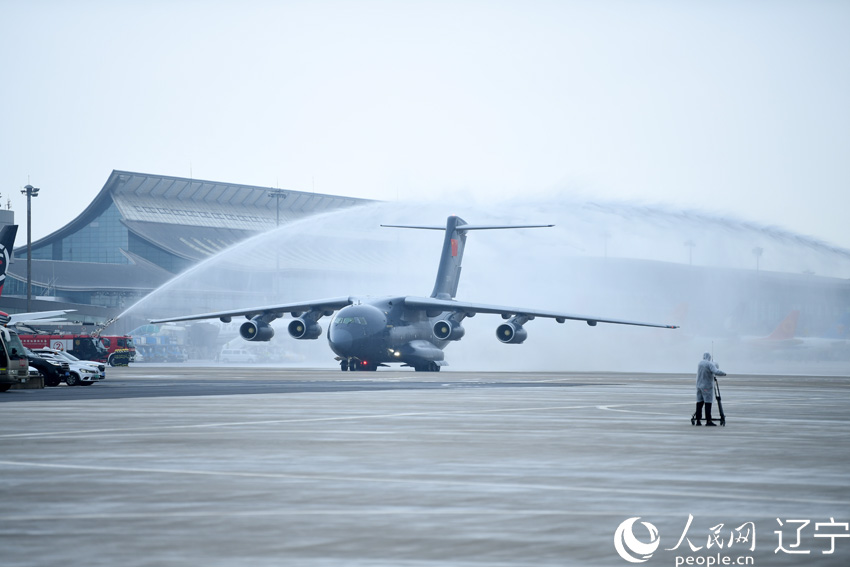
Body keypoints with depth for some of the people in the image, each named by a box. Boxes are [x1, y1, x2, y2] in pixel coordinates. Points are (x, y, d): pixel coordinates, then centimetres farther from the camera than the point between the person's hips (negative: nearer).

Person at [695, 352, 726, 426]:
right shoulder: (710, 364, -11)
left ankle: (698, 421, 5)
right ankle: (708, 421, -11)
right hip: (707, 386, -7)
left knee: (699, 403, 6)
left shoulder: (700, 363, 11)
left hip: (699, 386, 7)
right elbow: (716, 372, -24)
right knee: (708, 403, -7)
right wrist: (724, 373, -7)